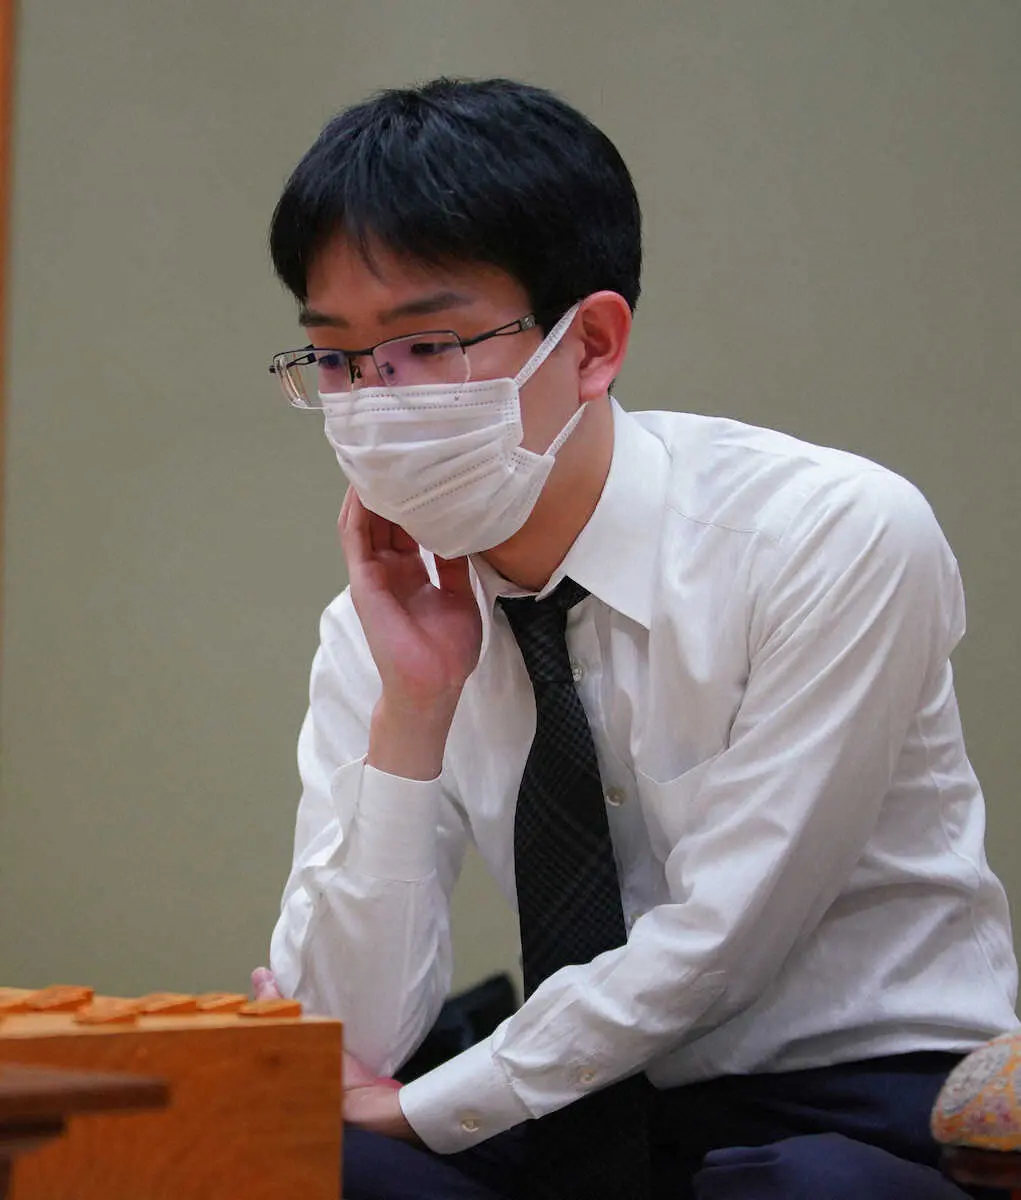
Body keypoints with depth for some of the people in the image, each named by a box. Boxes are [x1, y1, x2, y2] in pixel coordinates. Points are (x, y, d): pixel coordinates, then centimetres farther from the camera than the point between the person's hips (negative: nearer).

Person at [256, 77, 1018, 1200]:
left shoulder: (841, 539, -15)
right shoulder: (382, 623, -1)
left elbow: (719, 939, -15)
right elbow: (353, 1045, -6)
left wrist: (424, 1108, -8)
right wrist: (411, 711, -16)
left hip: (863, 1104, -4)